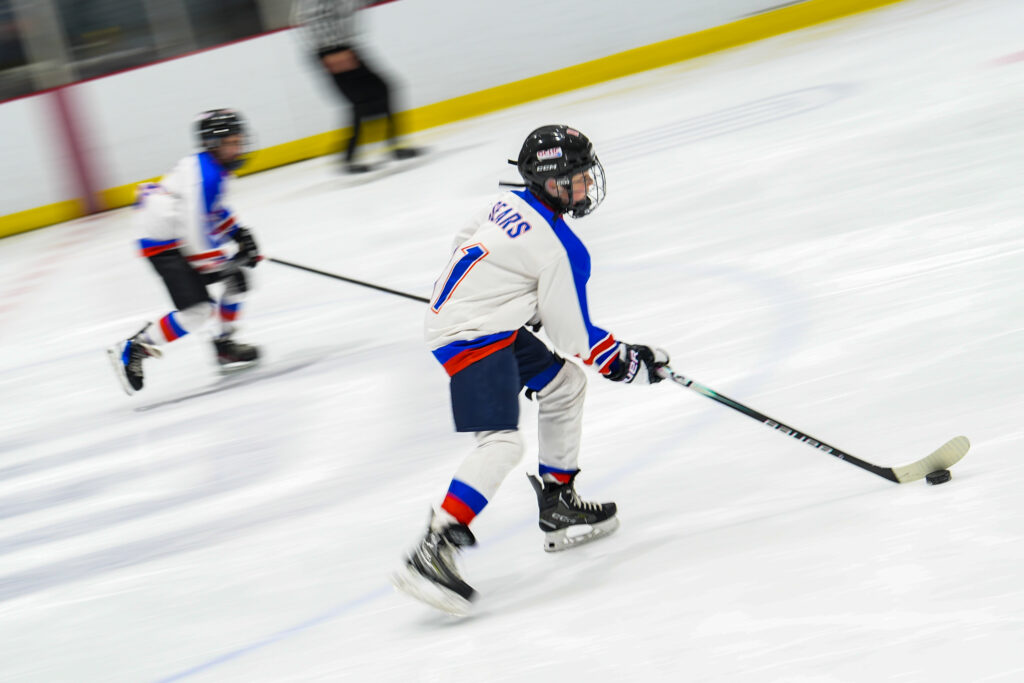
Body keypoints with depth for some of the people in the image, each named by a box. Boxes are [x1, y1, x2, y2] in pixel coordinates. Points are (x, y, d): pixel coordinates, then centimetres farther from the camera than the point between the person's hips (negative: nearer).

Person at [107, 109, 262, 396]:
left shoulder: (215, 168, 7)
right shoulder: (202, 174, -25)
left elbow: (212, 209, 25)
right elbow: (194, 227, -28)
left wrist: (238, 233, 15)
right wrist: (221, 259, -21)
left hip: (183, 239, 10)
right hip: (163, 245, -10)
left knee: (237, 279, 10)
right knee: (198, 310, -18)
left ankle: (225, 346, 21)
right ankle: (130, 351, -11)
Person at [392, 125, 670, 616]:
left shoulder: (512, 204, 6)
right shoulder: (558, 248, -18)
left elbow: (464, 243, 24)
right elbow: (574, 336, -12)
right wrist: (628, 362, 2)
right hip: (470, 339, -10)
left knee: (564, 385, 20)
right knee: (501, 444, -21)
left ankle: (558, 506, 28)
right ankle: (432, 552, -27)